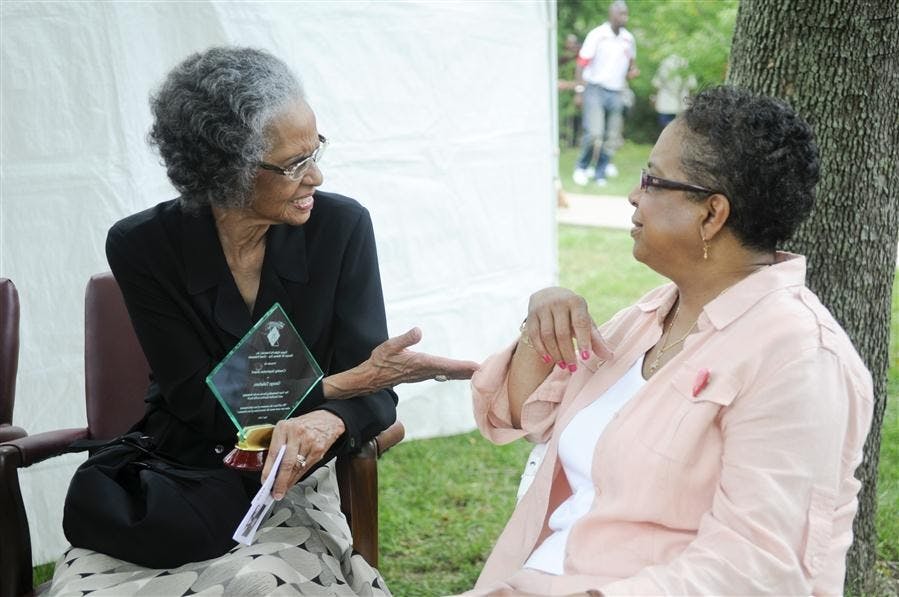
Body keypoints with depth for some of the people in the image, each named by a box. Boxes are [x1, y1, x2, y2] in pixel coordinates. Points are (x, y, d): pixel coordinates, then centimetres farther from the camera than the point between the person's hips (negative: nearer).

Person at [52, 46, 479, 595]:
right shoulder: (142, 247, -10)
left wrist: (326, 422, -34)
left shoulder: (341, 226, -9)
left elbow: (373, 394, -10)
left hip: (291, 488, 0)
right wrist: (349, 382, -22)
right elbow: (204, 405, -13)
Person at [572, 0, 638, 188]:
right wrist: (580, 90, -14)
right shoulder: (597, 35, -8)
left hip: (616, 93, 5)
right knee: (594, 133, -16)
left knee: (612, 138, 2)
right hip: (596, 89, -5)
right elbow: (582, 63, -8)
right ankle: (581, 168, 4)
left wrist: (632, 71, -1)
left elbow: (630, 62, 23)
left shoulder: (628, 39, 8)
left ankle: (600, 174, 14)